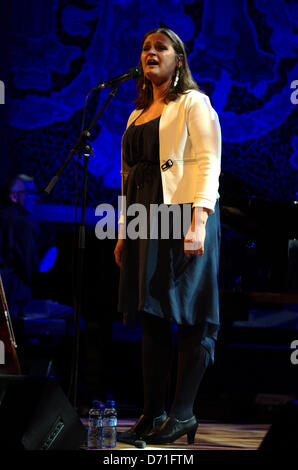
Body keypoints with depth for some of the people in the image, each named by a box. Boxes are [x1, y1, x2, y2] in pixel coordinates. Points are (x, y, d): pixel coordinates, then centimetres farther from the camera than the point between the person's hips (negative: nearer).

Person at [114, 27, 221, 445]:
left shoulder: (193, 103, 3)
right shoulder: (138, 114, 24)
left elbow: (208, 163, -8)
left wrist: (199, 219, -20)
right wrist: (123, 231, 15)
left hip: (182, 214, -7)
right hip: (145, 221, 7)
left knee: (189, 316, -7)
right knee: (152, 318, 4)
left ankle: (183, 412, -5)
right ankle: (153, 414, 6)